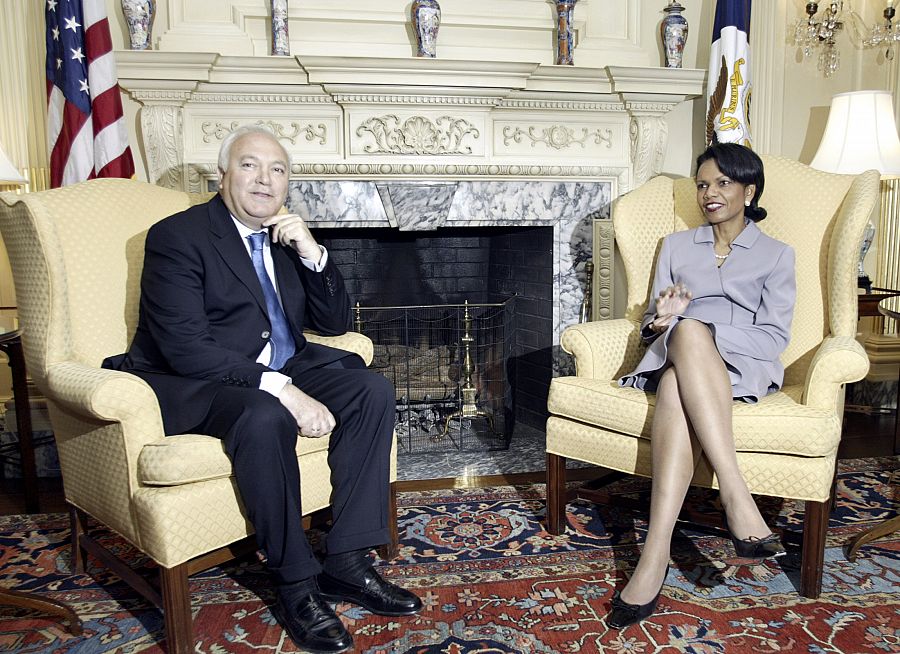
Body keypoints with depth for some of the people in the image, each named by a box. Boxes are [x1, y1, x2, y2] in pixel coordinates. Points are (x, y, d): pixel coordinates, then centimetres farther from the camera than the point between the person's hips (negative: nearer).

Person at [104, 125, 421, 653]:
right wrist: (280, 389, -29)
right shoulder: (177, 236, -10)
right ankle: (297, 584, -19)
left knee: (373, 391, -14)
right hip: (196, 383, -6)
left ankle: (346, 561, -12)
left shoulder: (287, 238, 11)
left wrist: (312, 254, -8)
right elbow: (185, 347, -21)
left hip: (281, 372, 7)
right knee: (265, 417, -37)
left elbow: (335, 323, 8)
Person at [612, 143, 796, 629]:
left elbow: (775, 337, 5)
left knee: (676, 386, -40)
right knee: (684, 333, -39)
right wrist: (663, 319, -7)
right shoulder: (676, 246, 26)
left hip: (741, 367, -2)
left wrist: (703, 333, -11)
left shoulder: (776, 255, 18)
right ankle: (738, 499, -47)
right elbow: (651, 323, 19)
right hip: (674, 357, 2)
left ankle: (655, 556, -49)